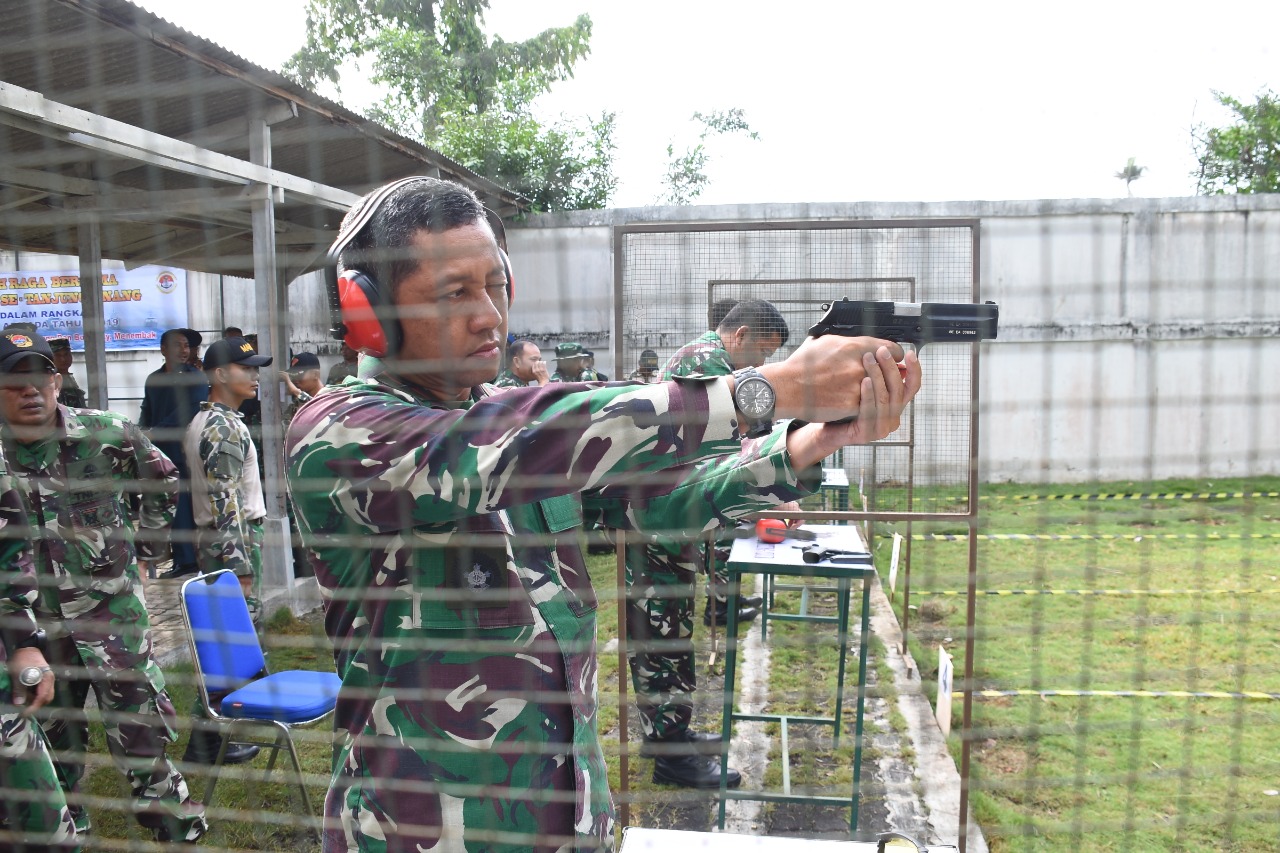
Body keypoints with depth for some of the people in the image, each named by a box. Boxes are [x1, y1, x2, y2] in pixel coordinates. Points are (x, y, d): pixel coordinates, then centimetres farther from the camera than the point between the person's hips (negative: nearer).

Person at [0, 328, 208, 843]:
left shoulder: (106, 435, -9)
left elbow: (163, 482, 8)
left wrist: (143, 544, 7)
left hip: (109, 605, -2)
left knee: (138, 725, 3)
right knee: (52, 737, 17)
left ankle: (174, 825, 19)